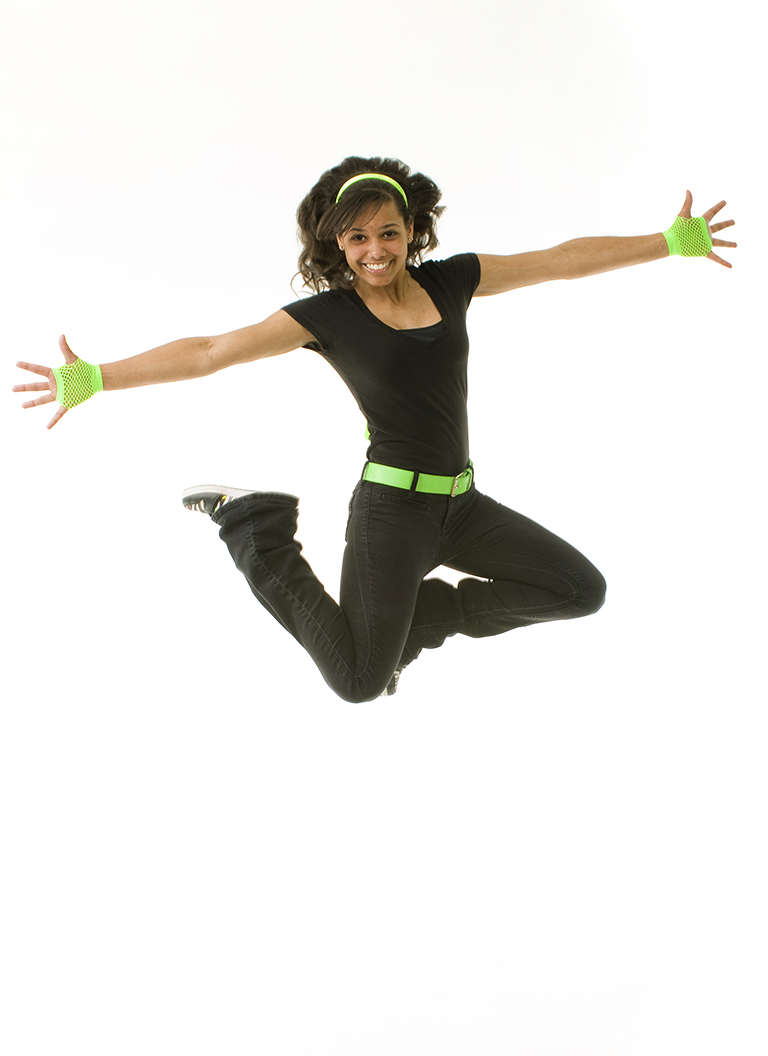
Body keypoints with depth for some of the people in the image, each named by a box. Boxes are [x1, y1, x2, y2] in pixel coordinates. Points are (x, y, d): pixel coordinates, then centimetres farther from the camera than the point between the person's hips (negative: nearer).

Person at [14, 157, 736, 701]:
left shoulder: (451, 281, 4)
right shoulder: (326, 314, -7)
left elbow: (565, 261, 6)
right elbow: (210, 352, -10)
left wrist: (676, 241, 6)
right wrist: (92, 380, -17)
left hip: (461, 501, 5)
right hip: (391, 504, -5)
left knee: (582, 591, 5)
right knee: (358, 682, -8)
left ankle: (423, 613, 16)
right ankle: (254, 531, 11)